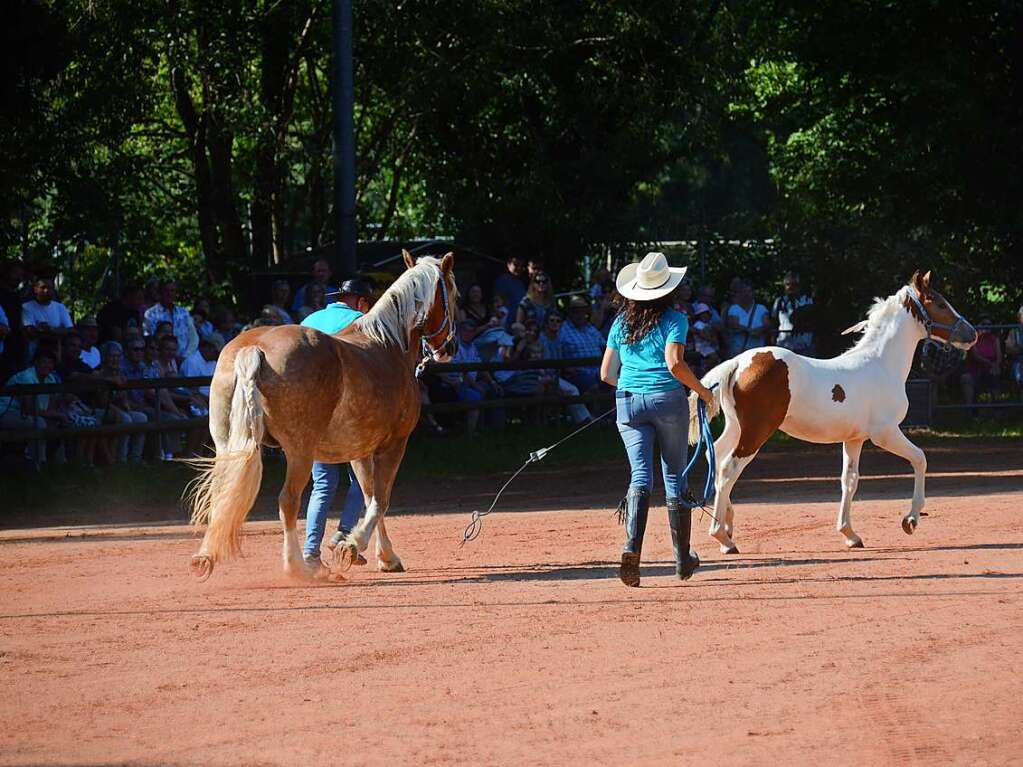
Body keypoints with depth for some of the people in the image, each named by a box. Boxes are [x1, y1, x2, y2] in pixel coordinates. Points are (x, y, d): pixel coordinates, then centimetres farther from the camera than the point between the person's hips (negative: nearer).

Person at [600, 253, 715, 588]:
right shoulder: (674, 320, -3)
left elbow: (606, 373, 13)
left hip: (628, 402, 3)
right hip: (667, 399, -3)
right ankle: (682, 558, 17)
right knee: (675, 478, 9)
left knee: (640, 476, -2)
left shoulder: (622, 322, 12)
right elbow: (675, 364, -16)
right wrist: (702, 391, -3)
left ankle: (632, 547, -27)